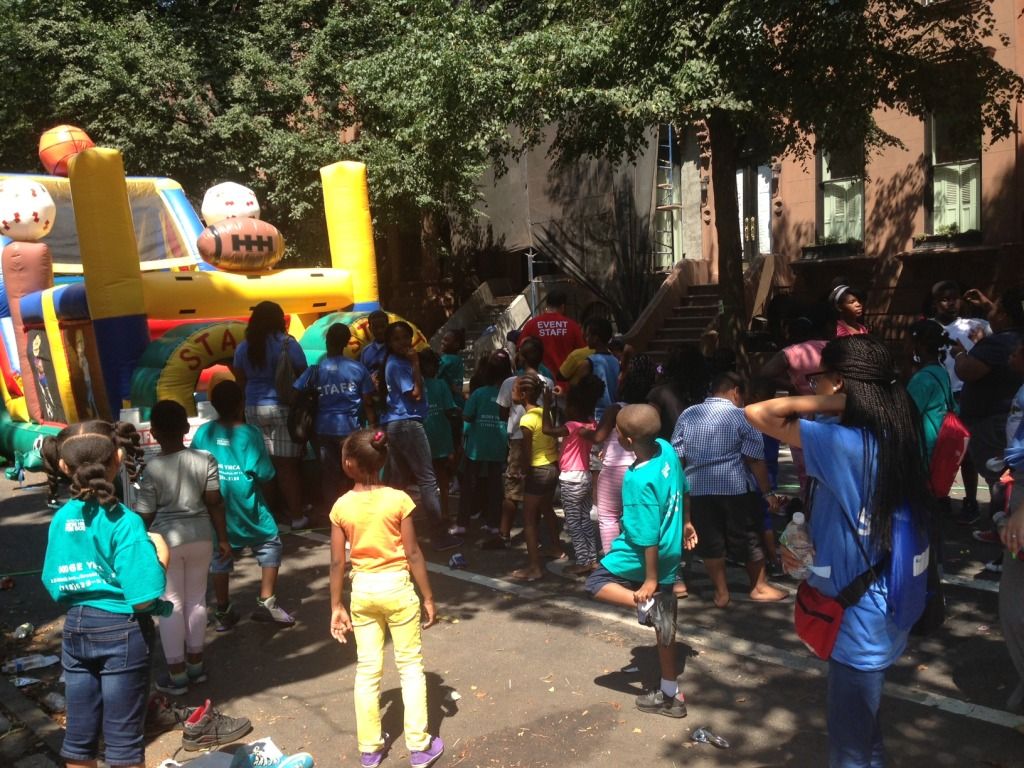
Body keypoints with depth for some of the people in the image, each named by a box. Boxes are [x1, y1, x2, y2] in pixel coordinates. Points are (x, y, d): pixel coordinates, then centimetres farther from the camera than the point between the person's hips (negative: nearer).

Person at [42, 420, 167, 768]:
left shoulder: (61, 519, -2)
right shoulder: (124, 521, -19)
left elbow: (54, 585, 7)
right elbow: (143, 599, -21)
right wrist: (160, 556, -7)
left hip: (75, 628, 6)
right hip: (121, 630, -5)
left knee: (78, 733, 18)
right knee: (123, 737, 8)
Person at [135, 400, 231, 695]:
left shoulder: (152, 468, -15)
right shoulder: (205, 460, -7)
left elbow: (144, 515, -9)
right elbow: (215, 504, -2)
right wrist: (223, 538, 9)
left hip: (165, 539, -3)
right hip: (200, 536, 3)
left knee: (171, 605, 8)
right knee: (196, 599, 17)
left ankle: (176, 675, 16)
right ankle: (195, 664, 29)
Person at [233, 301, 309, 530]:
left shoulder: (243, 348, 8)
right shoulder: (287, 343, -7)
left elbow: (240, 381, 11)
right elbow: (303, 376, -7)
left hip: (254, 409, 5)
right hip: (282, 407, -4)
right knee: (287, 464, -1)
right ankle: (296, 515, 4)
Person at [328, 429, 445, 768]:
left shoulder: (341, 507, -8)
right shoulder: (398, 500, -13)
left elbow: (337, 563, -4)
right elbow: (413, 554, -11)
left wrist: (336, 606, 6)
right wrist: (428, 597, -2)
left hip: (362, 590, 2)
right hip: (397, 587, -2)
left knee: (368, 669, 13)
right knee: (410, 665, 10)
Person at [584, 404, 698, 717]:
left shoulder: (639, 481, -29)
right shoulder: (666, 449, -6)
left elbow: (649, 537, -25)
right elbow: (683, 490, 11)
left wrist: (651, 580, -17)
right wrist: (685, 522, 26)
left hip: (646, 557, -8)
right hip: (671, 552, 8)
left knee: (597, 583, 12)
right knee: (664, 624, 17)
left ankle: (645, 603, -10)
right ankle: (670, 694, 28)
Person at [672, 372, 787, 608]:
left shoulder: (687, 415, 6)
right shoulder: (741, 416, -5)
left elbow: (676, 456, 7)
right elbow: (755, 459, -9)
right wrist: (768, 492, -3)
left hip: (698, 488, 3)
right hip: (737, 488, -3)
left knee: (710, 542, 10)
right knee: (750, 539, 13)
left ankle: (721, 593, 16)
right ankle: (759, 587, 26)